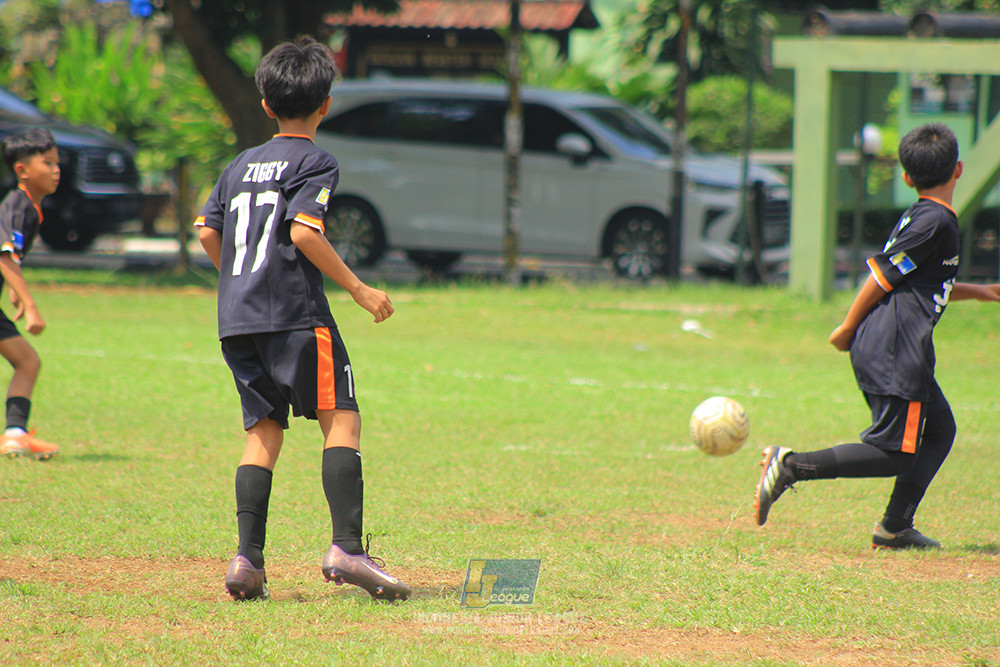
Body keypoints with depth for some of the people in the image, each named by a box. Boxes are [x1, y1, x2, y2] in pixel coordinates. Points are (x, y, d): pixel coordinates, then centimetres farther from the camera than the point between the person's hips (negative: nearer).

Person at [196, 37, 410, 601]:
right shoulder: (316, 162, -2)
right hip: (295, 314, -7)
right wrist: (358, 289, -10)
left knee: (263, 433, 9)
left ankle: (248, 559, -3)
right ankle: (348, 548, -18)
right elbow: (303, 231, -15)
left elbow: (208, 232, 15)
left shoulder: (242, 165, 18)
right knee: (342, 421, -5)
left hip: (237, 321, 7)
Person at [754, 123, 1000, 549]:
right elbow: (882, 274, -15)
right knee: (892, 451, -8)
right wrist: (848, 329, -8)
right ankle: (792, 466, -12)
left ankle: (895, 527, 15)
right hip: (896, 351, -10)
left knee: (938, 431, 16)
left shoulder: (917, 217, 17)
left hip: (876, 350, 10)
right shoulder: (937, 222, -13)